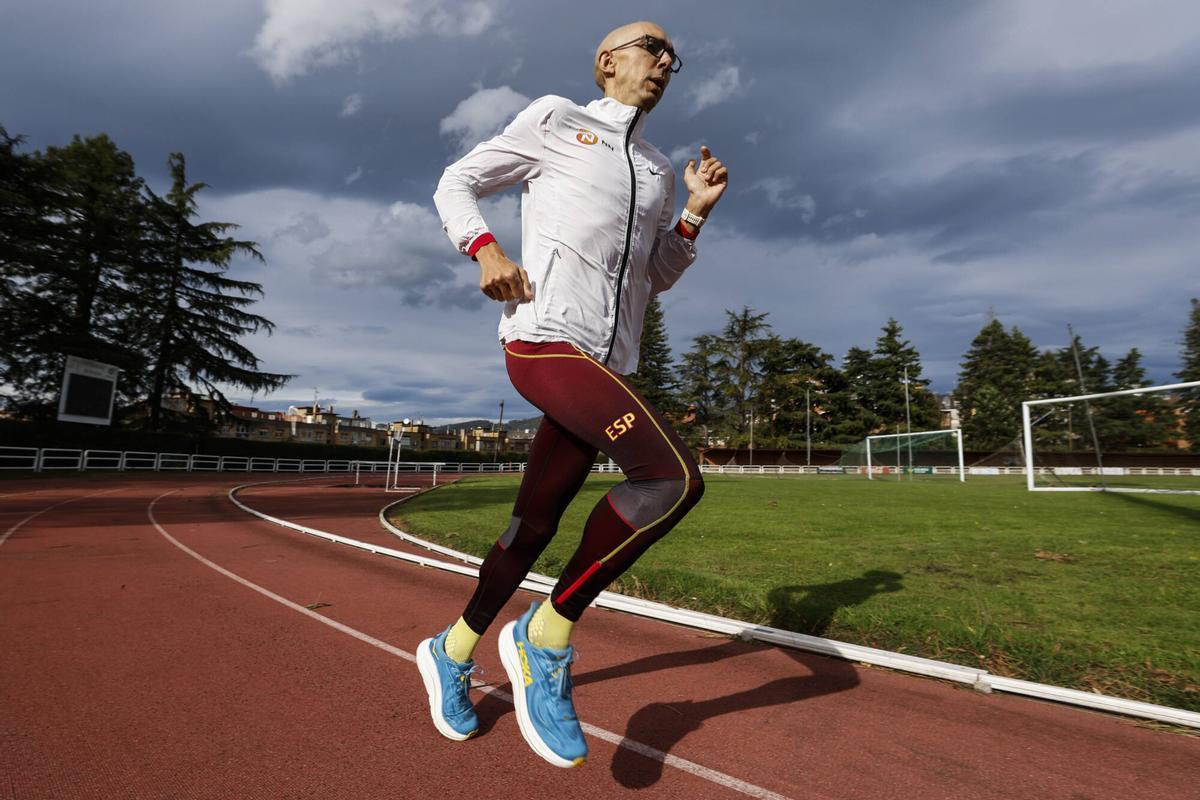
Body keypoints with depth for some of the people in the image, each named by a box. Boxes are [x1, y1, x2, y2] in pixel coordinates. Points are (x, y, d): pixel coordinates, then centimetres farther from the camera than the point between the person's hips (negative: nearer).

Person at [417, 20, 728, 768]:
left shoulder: (659, 171, 26)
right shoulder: (555, 119, 12)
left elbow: (655, 278, 26)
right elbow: (456, 184, 13)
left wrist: (696, 213, 12)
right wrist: (486, 249, -8)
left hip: (607, 362, 7)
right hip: (543, 337, -6)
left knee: (535, 524, 9)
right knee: (676, 477, -24)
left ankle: (453, 651, 32)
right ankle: (547, 635, -5)